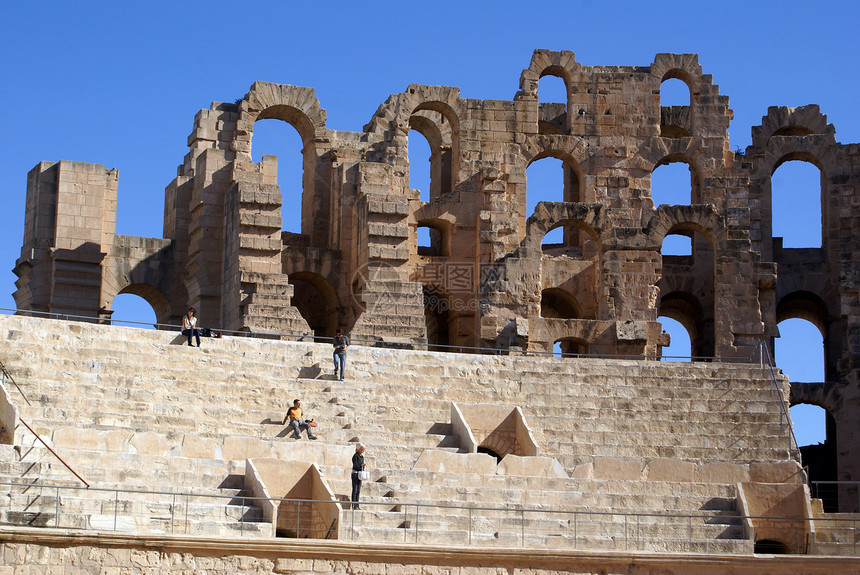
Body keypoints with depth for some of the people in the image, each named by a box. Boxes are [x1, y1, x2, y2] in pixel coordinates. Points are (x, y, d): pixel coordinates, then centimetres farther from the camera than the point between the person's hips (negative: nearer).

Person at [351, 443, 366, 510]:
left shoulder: (362, 456, 14)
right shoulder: (355, 455, -9)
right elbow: (355, 465, -17)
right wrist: (361, 466, -30)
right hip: (355, 473, -8)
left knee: (358, 491, 8)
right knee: (355, 490, -9)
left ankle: (357, 505, 11)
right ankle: (354, 506, -10)